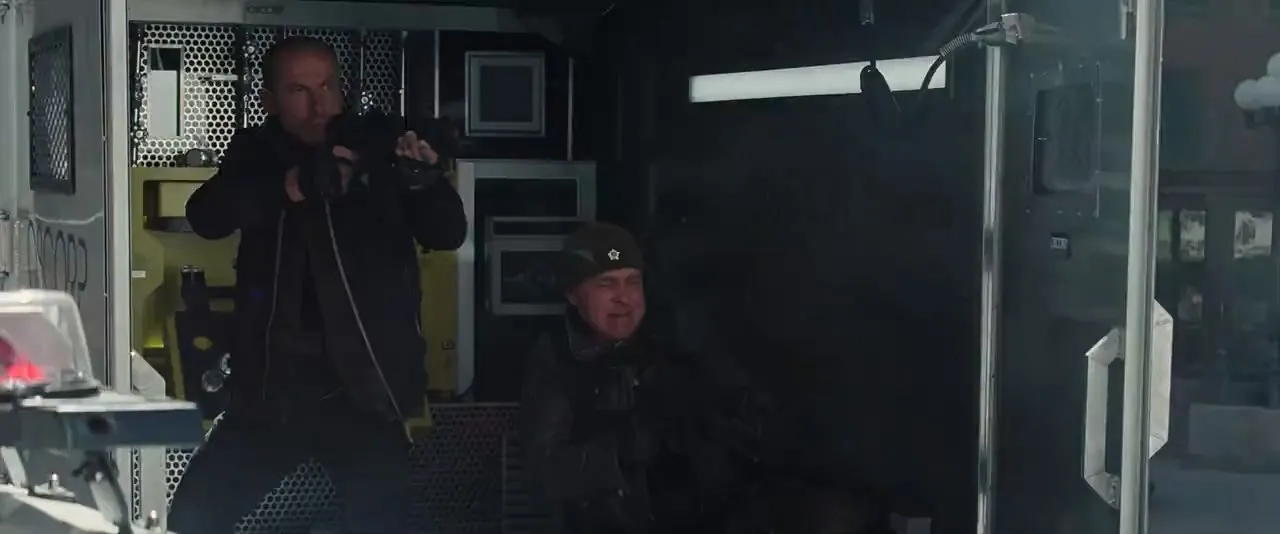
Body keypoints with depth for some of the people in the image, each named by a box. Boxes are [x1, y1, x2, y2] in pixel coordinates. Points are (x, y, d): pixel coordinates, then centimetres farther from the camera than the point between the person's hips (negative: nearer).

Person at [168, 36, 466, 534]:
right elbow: (205, 216, -12)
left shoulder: (378, 152, 2)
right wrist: (292, 186, -31)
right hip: (272, 387, 2)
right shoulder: (257, 154, 6)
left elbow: (448, 234, -3)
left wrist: (424, 180, -27)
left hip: (364, 388, -2)